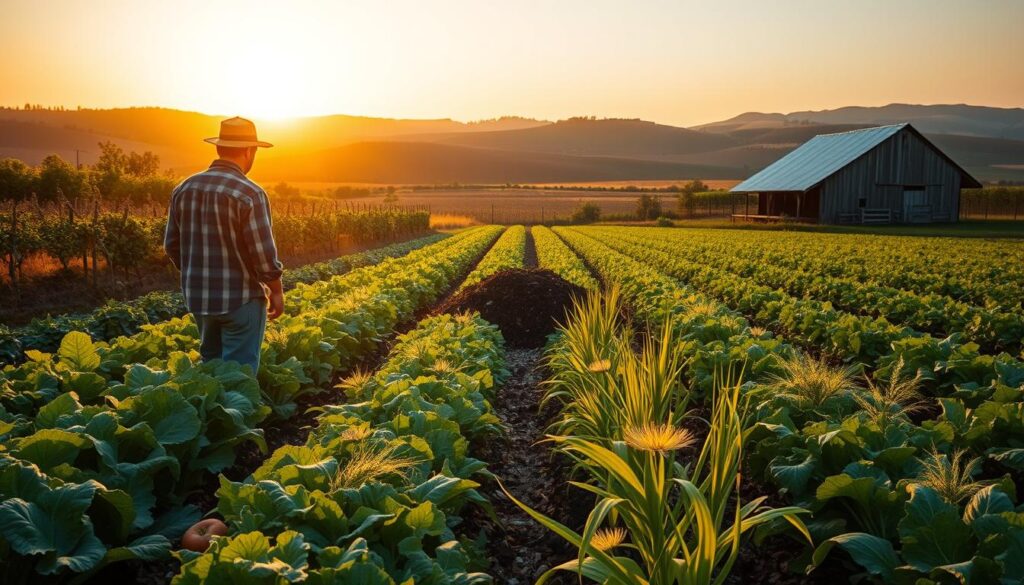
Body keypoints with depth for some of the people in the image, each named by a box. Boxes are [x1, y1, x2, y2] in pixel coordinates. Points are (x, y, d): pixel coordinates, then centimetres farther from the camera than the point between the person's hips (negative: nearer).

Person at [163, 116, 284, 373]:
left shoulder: (184, 189, 3)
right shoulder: (250, 194, -17)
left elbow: (172, 244, 9)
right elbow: (263, 252, -16)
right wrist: (276, 291, -2)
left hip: (198, 297, 6)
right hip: (241, 298, -6)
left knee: (211, 363, 22)